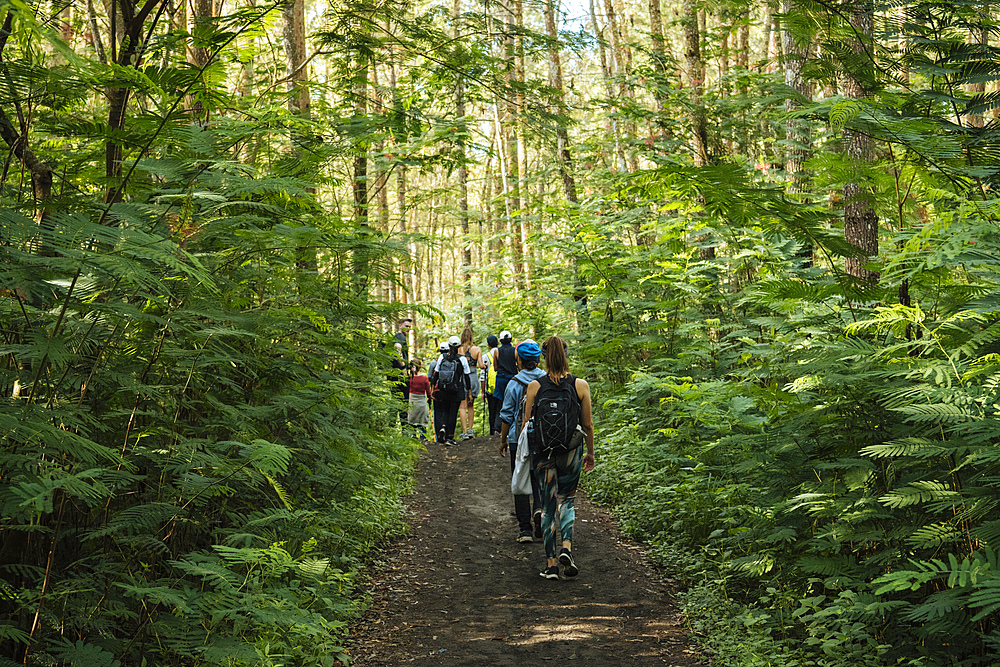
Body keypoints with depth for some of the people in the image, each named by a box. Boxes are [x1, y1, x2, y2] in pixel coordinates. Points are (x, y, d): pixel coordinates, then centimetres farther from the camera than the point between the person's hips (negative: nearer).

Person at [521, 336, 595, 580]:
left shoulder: (535, 386, -5)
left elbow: (527, 423, 0)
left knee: (548, 506, 9)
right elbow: (588, 425, 1)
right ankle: (567, 547, -6)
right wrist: (590, 452, 14)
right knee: (567, 500, 17)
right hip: (571, 451, 0)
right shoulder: (580, 385, -4)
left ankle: (551, 562, 8)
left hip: (543, 451, 0)